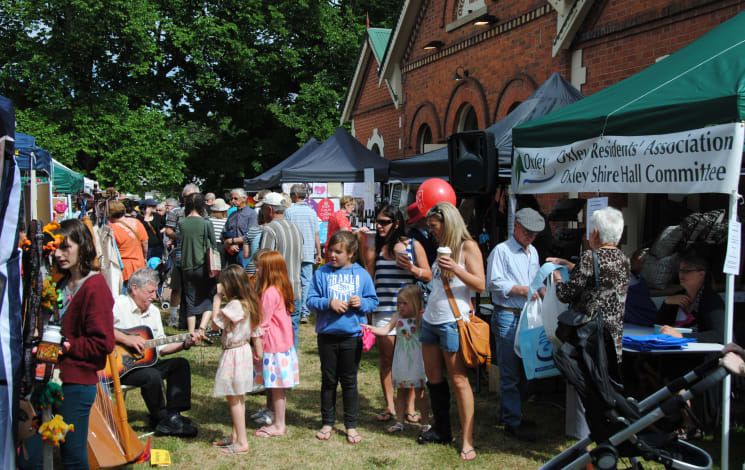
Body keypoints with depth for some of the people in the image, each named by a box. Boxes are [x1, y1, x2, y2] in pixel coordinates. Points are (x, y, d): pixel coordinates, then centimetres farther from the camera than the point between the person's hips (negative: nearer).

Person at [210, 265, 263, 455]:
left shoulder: (235, 305, -23)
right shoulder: (248, 303, 6)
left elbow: (216, 322, -17)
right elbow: (256, 331, 12)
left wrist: (217, 298, -10)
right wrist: (258, 351, 20)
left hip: (234, 354, -10)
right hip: (242, 350, 10)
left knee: (234, 398, -1)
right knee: (237, 398, 18)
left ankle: (242, 442, 4)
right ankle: (235, 436, 28)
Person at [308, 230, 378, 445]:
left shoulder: (361, 274, 1)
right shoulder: (322, 273, 0)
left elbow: (373, 302, 5)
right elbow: (311, 300, -2)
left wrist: (362, 303, -15)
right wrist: (328, 303, -18)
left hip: (352, 336, 0)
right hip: (327, 335, 0)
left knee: (349, 381, 9)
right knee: (328, 380, 11)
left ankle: (351, 425, 19)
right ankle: (327, 422, 24)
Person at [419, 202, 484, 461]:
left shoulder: (468, 247, -6)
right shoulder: (443, 247, 15)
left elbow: (480, 285, -12)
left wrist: (455, 268, -23)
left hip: (452, 321, -8)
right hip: (431, 320, 8)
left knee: (458, 380, -6)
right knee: (433, 378, 13)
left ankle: (467, 441, -2)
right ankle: (440, 430, 27)